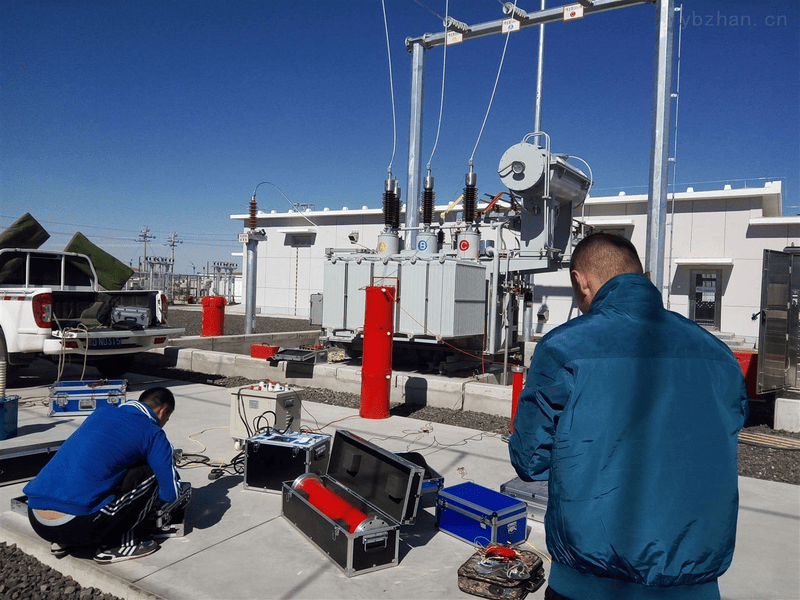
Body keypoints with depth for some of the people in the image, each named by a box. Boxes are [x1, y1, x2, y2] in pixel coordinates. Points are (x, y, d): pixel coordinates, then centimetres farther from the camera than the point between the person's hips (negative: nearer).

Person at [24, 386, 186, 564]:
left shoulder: (101, 413, 19)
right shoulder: (153, 434, -1)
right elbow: (171, 494, 2)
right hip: (77, 526, -8)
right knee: (150, 473, 4)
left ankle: (62, 541, 21)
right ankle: (117, 544, 7)